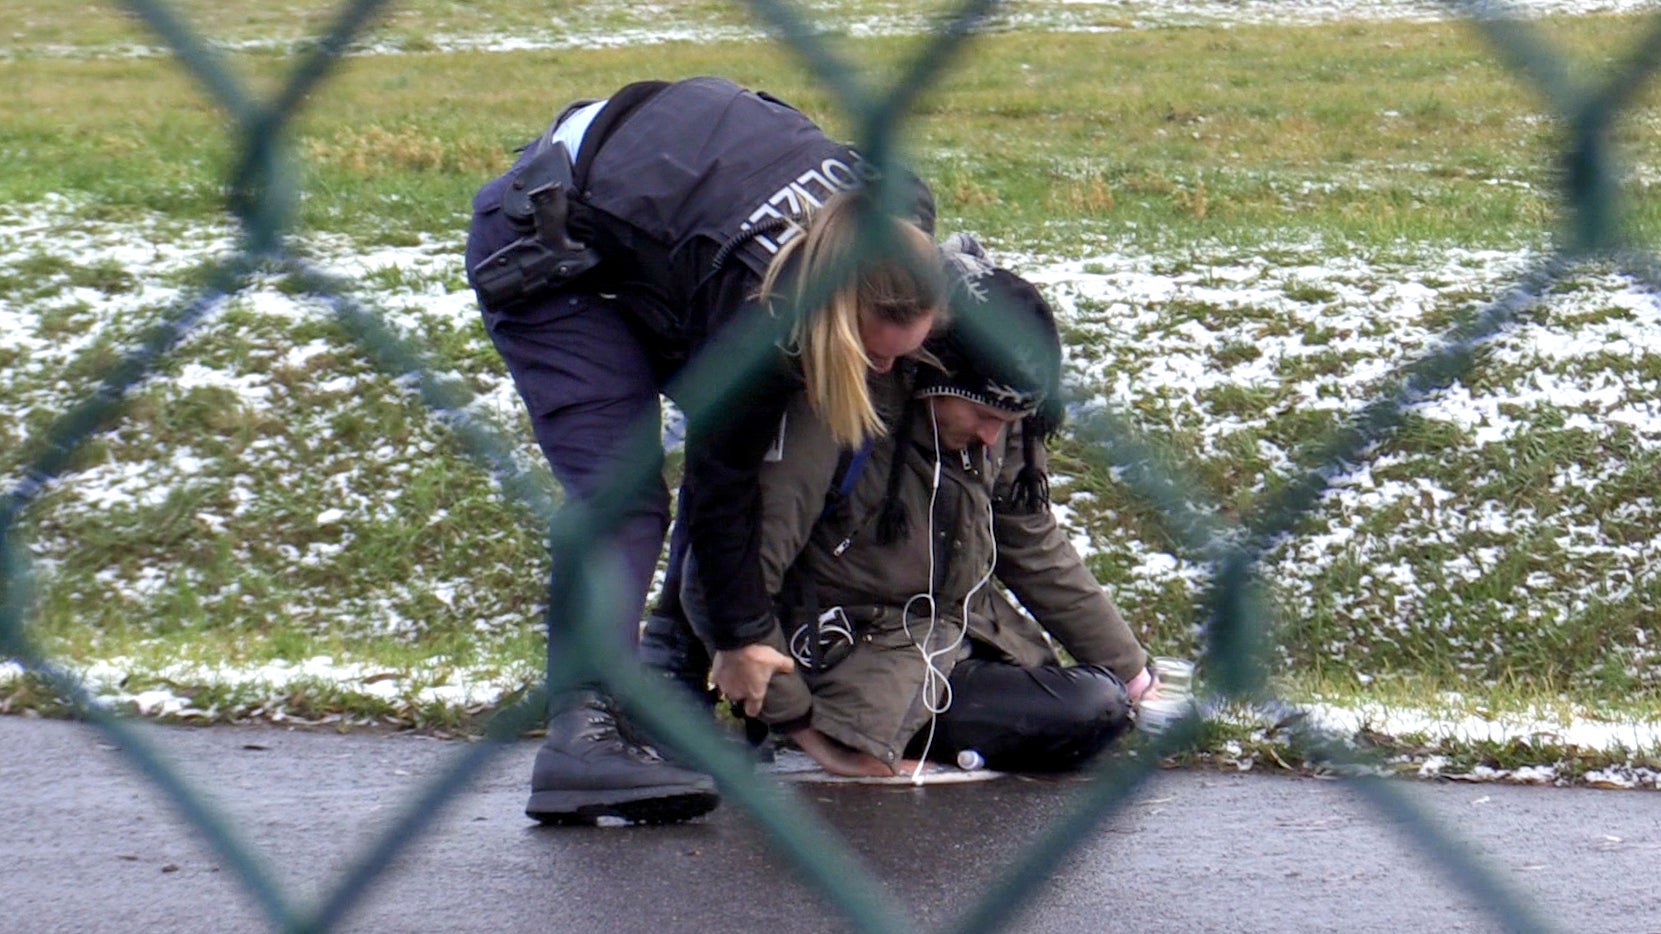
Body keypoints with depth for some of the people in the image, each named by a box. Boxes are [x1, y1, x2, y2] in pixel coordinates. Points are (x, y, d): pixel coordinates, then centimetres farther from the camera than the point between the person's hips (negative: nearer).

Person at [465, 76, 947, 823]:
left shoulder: (900, 216, -20)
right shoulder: (755, 309, -37)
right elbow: (721, 483, -23)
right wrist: (740, 639, -13)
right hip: (548, 253, -9)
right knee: (620, 491, -22)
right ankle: (585, 728, -31)